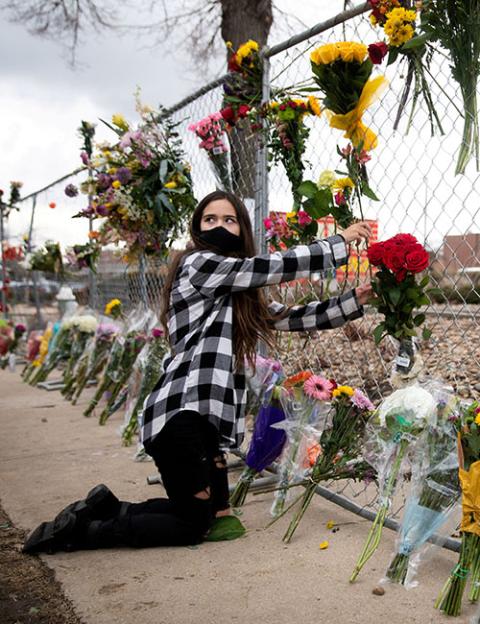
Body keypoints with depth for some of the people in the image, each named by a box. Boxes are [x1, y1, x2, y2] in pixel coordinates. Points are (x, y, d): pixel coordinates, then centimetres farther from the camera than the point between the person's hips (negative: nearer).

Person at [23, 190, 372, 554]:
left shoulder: (242, 295, 19)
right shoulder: (199, 264, -7)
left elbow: (293, 318, 16)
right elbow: (277, 266, -11)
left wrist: (354, 301, 8)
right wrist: (340, 243, -2)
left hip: (206, 417, 10)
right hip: (181, 413, -9)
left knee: (216, 516, 15)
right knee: (191, 527, 0)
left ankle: (107, 508, 21)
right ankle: (80, 530, 10)